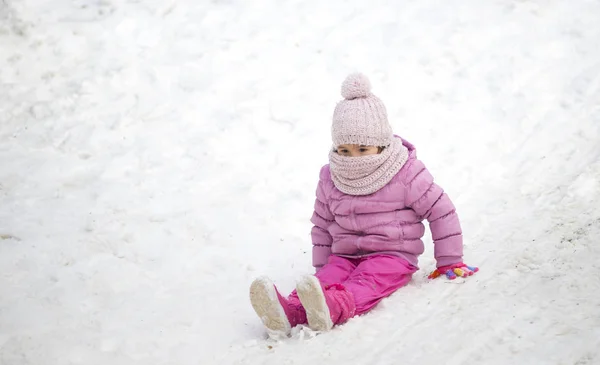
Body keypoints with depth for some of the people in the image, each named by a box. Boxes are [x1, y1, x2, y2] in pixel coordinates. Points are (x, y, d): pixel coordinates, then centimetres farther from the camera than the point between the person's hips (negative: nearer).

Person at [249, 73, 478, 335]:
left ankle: (332, 308, -67)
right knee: (330, 277, -27)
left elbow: (440, 211, 1)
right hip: (345, 256, 4)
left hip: (392, 256, -4)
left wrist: (449, 262, 3)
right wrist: (322, 269, 18)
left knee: (366, 282, -34)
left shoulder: (406, 173, -4)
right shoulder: (330, 179, 9)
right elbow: (322, 225, 21)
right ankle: (289, 312, -56)